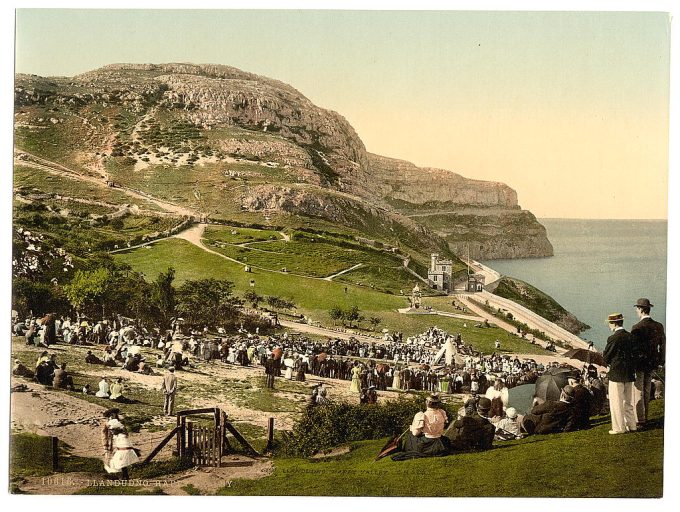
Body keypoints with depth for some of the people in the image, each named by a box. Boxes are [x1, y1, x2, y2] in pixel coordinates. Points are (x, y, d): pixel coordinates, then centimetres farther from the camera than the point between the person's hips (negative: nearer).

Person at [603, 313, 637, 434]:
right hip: (630, 374, 7)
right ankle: (632, 425, 24)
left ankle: (619, 428, 5)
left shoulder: (613, 339, -17)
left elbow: (606, 357, -10)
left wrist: (610, 363, 10)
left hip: (616, 374, -7)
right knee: (628, 401, 17)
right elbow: (634, 354, 11)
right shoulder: (631, 336, 3)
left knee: (616, 402, 2)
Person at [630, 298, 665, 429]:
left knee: (638, 393, 2)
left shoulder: (637, 328, -19)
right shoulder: (658, 326, 2)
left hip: (638, 363, -7)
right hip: (651, 364, 7)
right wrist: (661, 361, 21)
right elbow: (663, 345, 10)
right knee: (647, 392, 18)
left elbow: (633, 348, -18)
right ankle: (645, 418, 27)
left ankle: (640, 421, 5)